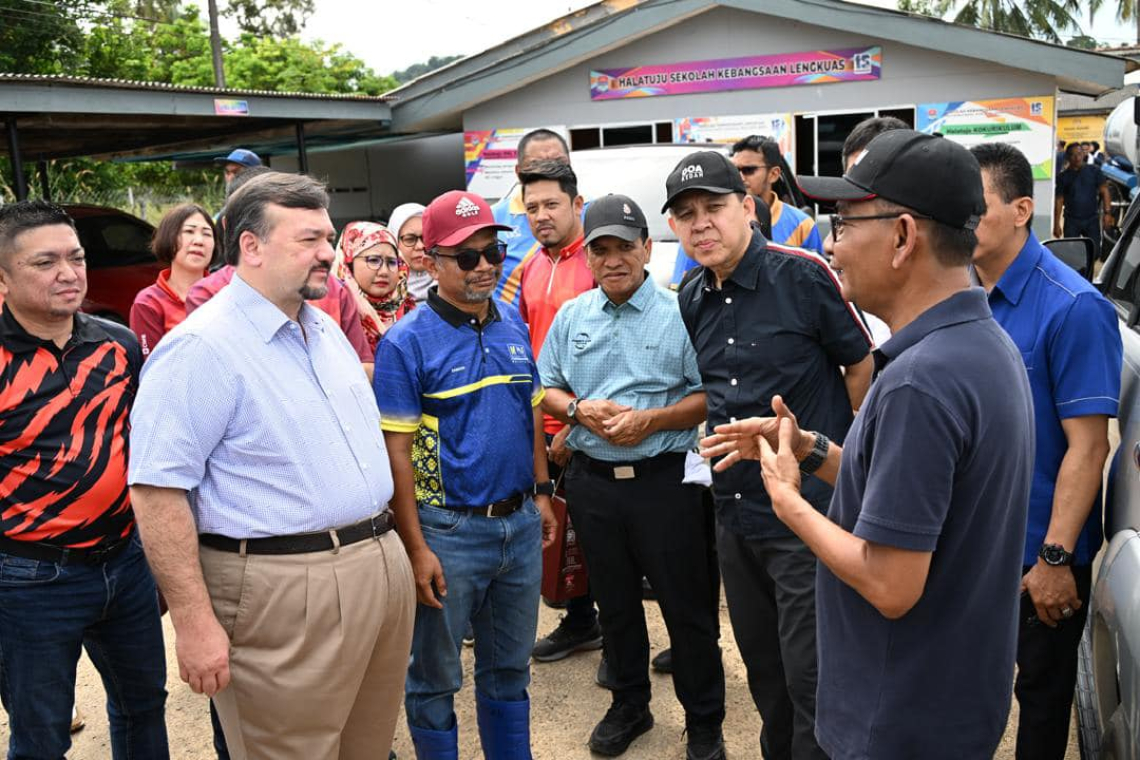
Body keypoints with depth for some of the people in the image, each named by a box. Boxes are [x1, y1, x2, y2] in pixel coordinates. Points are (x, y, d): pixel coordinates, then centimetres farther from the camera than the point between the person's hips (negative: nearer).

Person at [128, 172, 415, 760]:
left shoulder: (327, 330, 13)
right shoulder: (203, 347, -15)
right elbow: (157, 491, -19)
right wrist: (194, 621, -20)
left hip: (383, 570, 8)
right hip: (284, 593, -8)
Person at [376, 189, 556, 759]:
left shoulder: (513, 325, 5)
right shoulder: (407, 341, -13)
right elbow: (397, 451, -15)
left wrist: (542, 492, 12)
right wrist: (416, 550, -17)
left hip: (521, 523, 6)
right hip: (448, 532, -5)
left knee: (509, 667, 21)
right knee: (435, 677, 12)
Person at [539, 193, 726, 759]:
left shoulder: (678, 314, -5)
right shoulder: (570, 317, 8)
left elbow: (708, 397, -7)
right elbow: (545, 390, 11)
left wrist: (650, 420, -19)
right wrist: (580, 410, -9)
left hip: (665, 479, -4)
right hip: (592, 480, 4)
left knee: (686, 605, 5)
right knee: (615, 601, 18)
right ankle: (629, 706, 36)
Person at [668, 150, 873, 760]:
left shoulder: (804, 275, -13)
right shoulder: (692, 302, 6)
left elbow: (862, 365, -6)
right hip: (735, 514, 7)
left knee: (811, 678, 1)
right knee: (763, 669, 21)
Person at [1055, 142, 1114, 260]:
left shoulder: (1094, 170, 2)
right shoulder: (1063, 177, 2)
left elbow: (1104, 191, 1)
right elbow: (1059, 201, 2)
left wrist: (1107, 212, -11)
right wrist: (1056, 224, -1)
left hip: (1092, 219, 0)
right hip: (1071, 221, 0)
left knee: (1095, 252, -1)